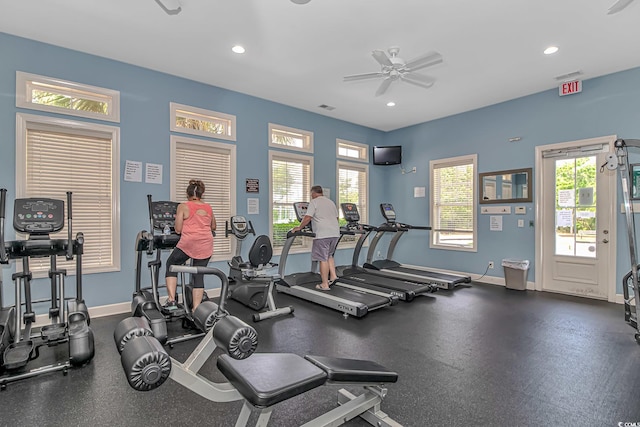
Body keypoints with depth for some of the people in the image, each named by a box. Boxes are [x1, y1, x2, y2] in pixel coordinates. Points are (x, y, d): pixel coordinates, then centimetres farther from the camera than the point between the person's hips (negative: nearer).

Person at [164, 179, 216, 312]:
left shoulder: (183, 206, 2)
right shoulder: (208, 208, 14)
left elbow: (178, 230, 1)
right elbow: (213, 227, 24)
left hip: (188, 243, -3)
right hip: (206, 245, 4)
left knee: (171, 265, 20)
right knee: (199, 275, 10)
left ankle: (171, 300, 12)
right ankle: (196, 310, 12)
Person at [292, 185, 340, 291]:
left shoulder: (314, 202, -2)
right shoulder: (331, 202, 20)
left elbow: (307, 218, -10)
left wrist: (299, 227, 0)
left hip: (322, 234, -7)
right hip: (335, 233, 7)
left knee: (323, 259, -1)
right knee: (329, 255, 23)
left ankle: (325, 284, 3)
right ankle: (333, 275, 13)